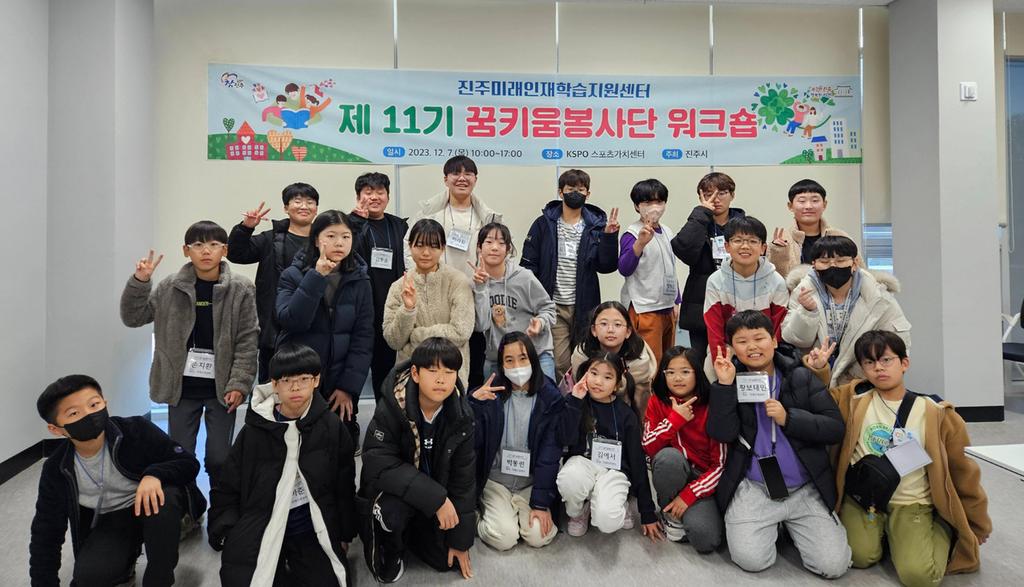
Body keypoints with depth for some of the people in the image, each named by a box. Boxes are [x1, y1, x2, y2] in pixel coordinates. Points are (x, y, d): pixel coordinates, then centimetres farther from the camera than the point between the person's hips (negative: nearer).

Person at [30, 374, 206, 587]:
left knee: (165, 499, -36)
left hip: (150, 506, -2)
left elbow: (190, 463, -18)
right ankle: (124, 560, 13)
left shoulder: (136, 429, -23)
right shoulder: (56, 470, -12)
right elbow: (46, 533, -2)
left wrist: (155, 474, -38)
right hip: (109, 523, 3)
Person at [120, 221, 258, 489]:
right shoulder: (170, 287, 0)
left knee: (219, 459, 5)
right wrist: (140, 281, -8)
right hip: (182, 386, 2)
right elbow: (133, 317, 7)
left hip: (221, 387, -2)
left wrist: (239, 384, -13)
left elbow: (248, 340, -7)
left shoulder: (240, 289, -7)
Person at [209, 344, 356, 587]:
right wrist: (230, 536, -6)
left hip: (312, 530, 0)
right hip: (261, 530, 0)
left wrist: (344, 534, 10)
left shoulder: (332, 427, -5)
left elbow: (344, 486, 5)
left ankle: (292, 565, 16)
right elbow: (227, 490, 4)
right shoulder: (254, 431, -5)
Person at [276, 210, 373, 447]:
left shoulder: (359, 281, 2)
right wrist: (316, 276, -22)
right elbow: (290, 321, -18)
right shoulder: (293, 275, -2)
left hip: (339, 385, 1)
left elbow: (363, 338, -2)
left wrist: (349, 387, -8)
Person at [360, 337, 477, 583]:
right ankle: (388, 552, 1)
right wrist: (435, 498, -34)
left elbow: (463, 477, -7)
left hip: (438, 488, 4)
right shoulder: (392, 407, -25)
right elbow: (379, 464, -28)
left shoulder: (461, 415, -15)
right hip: (396, 487, -3)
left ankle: (410, 526, 25)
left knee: (446, 559, -3)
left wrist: (461, 539, -4)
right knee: (390, 511, -34)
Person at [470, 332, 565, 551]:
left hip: (532, 482, 1)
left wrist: (541, 504, -12)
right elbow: (473, 443, -10)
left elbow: (550, 454, -8)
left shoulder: (551, 399, -7)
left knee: (539, 537, -18)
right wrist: (474, 403, -26)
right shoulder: (491, 394, -6)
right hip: (495, 479, 0)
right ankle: (482, 515, 14)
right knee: (503, 538, -18)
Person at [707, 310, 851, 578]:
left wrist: (788, 418, -16)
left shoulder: (801, 377, 2)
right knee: (751, 560, -17)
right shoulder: (730, 380, 1)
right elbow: (723, 434, -12)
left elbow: (836, 429, -2)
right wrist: (725, 385, -19)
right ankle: (773, 526, 15)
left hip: (806, 489, 1)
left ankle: (790, 525, 19)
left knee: (833, 565, -10)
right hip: (753, 489, -1)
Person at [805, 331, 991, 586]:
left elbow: (962, 469, 4)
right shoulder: (854, 399, -4)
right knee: (860, 556, -17)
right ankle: (880, 530, 16)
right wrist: (819, 371, -10)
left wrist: (979, 524, 13)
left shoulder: (933, 413, -6)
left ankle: (941, 529, 15)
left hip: (911, 503, -1)